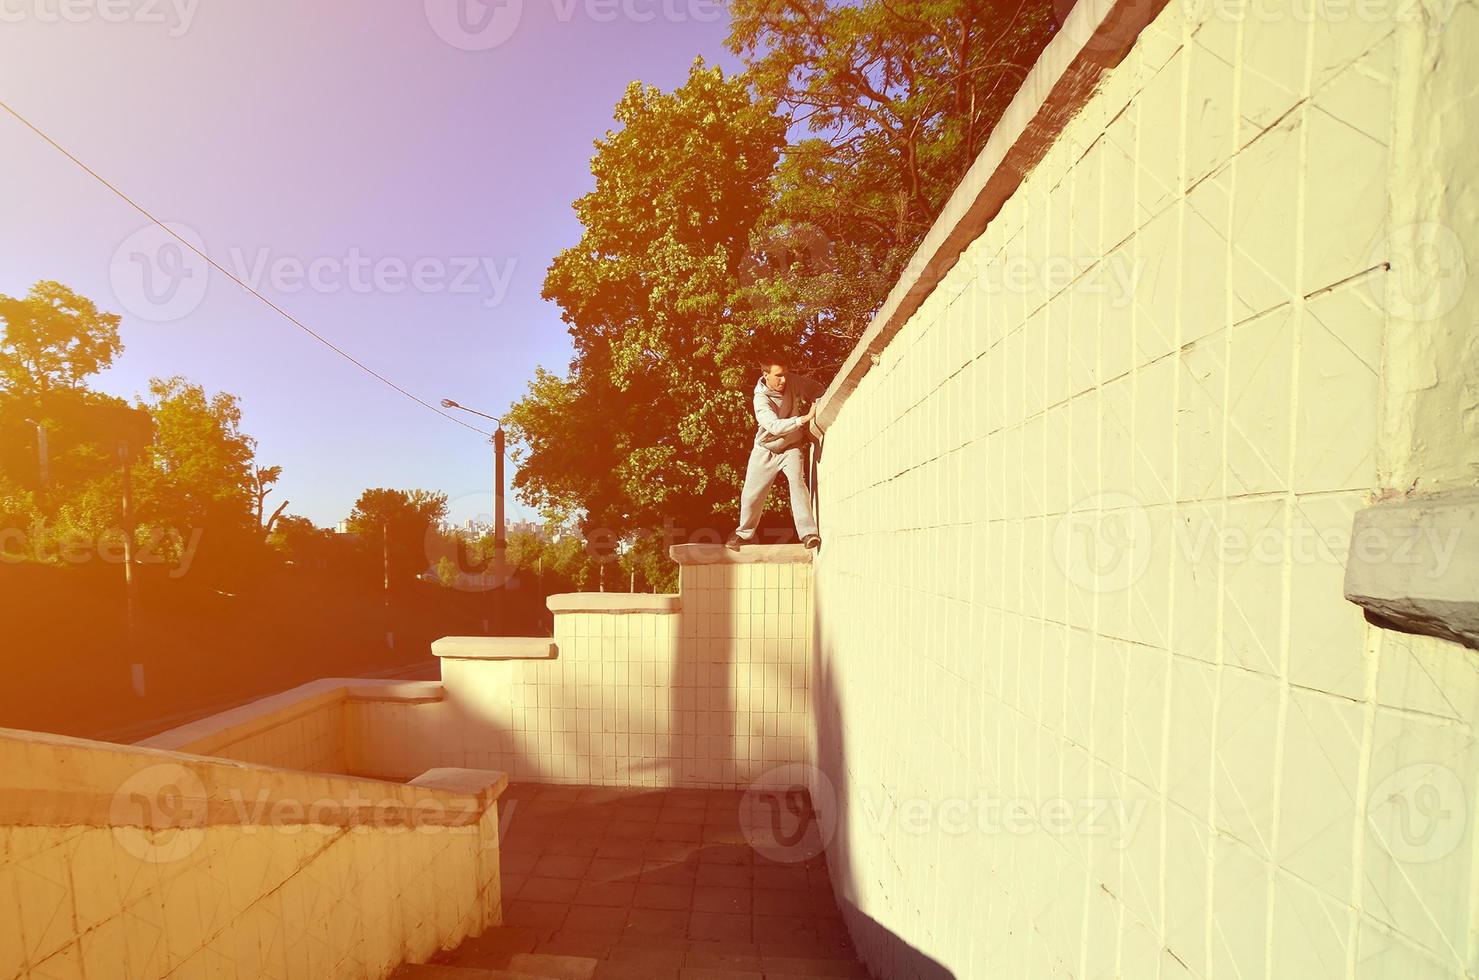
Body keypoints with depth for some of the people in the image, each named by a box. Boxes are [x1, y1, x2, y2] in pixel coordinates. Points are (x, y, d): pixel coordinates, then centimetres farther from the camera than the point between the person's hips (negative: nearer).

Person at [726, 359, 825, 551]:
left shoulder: (793, 382, -12)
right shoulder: (761, 399, -24)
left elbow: (819, 391, 4)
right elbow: (775, 427, -38)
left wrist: (818, 406, -16)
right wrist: (805, 418, -45)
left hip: (791, 447, 1)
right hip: (765, 450, -1)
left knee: (797, 481, -25)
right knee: (751, 493, 3)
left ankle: (809, 533, -29)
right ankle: (744, 533, 29)